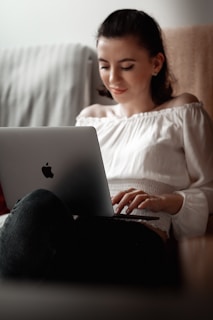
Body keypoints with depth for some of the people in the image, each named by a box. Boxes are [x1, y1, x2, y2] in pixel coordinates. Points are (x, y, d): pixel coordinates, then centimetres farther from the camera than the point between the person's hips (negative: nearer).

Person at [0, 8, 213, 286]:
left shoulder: (183, 112, 20)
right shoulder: (89, 118, 33)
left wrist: (164, 200, -7)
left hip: (139, 241, -4)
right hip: (82, 226, 4)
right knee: (39, 204, -36)